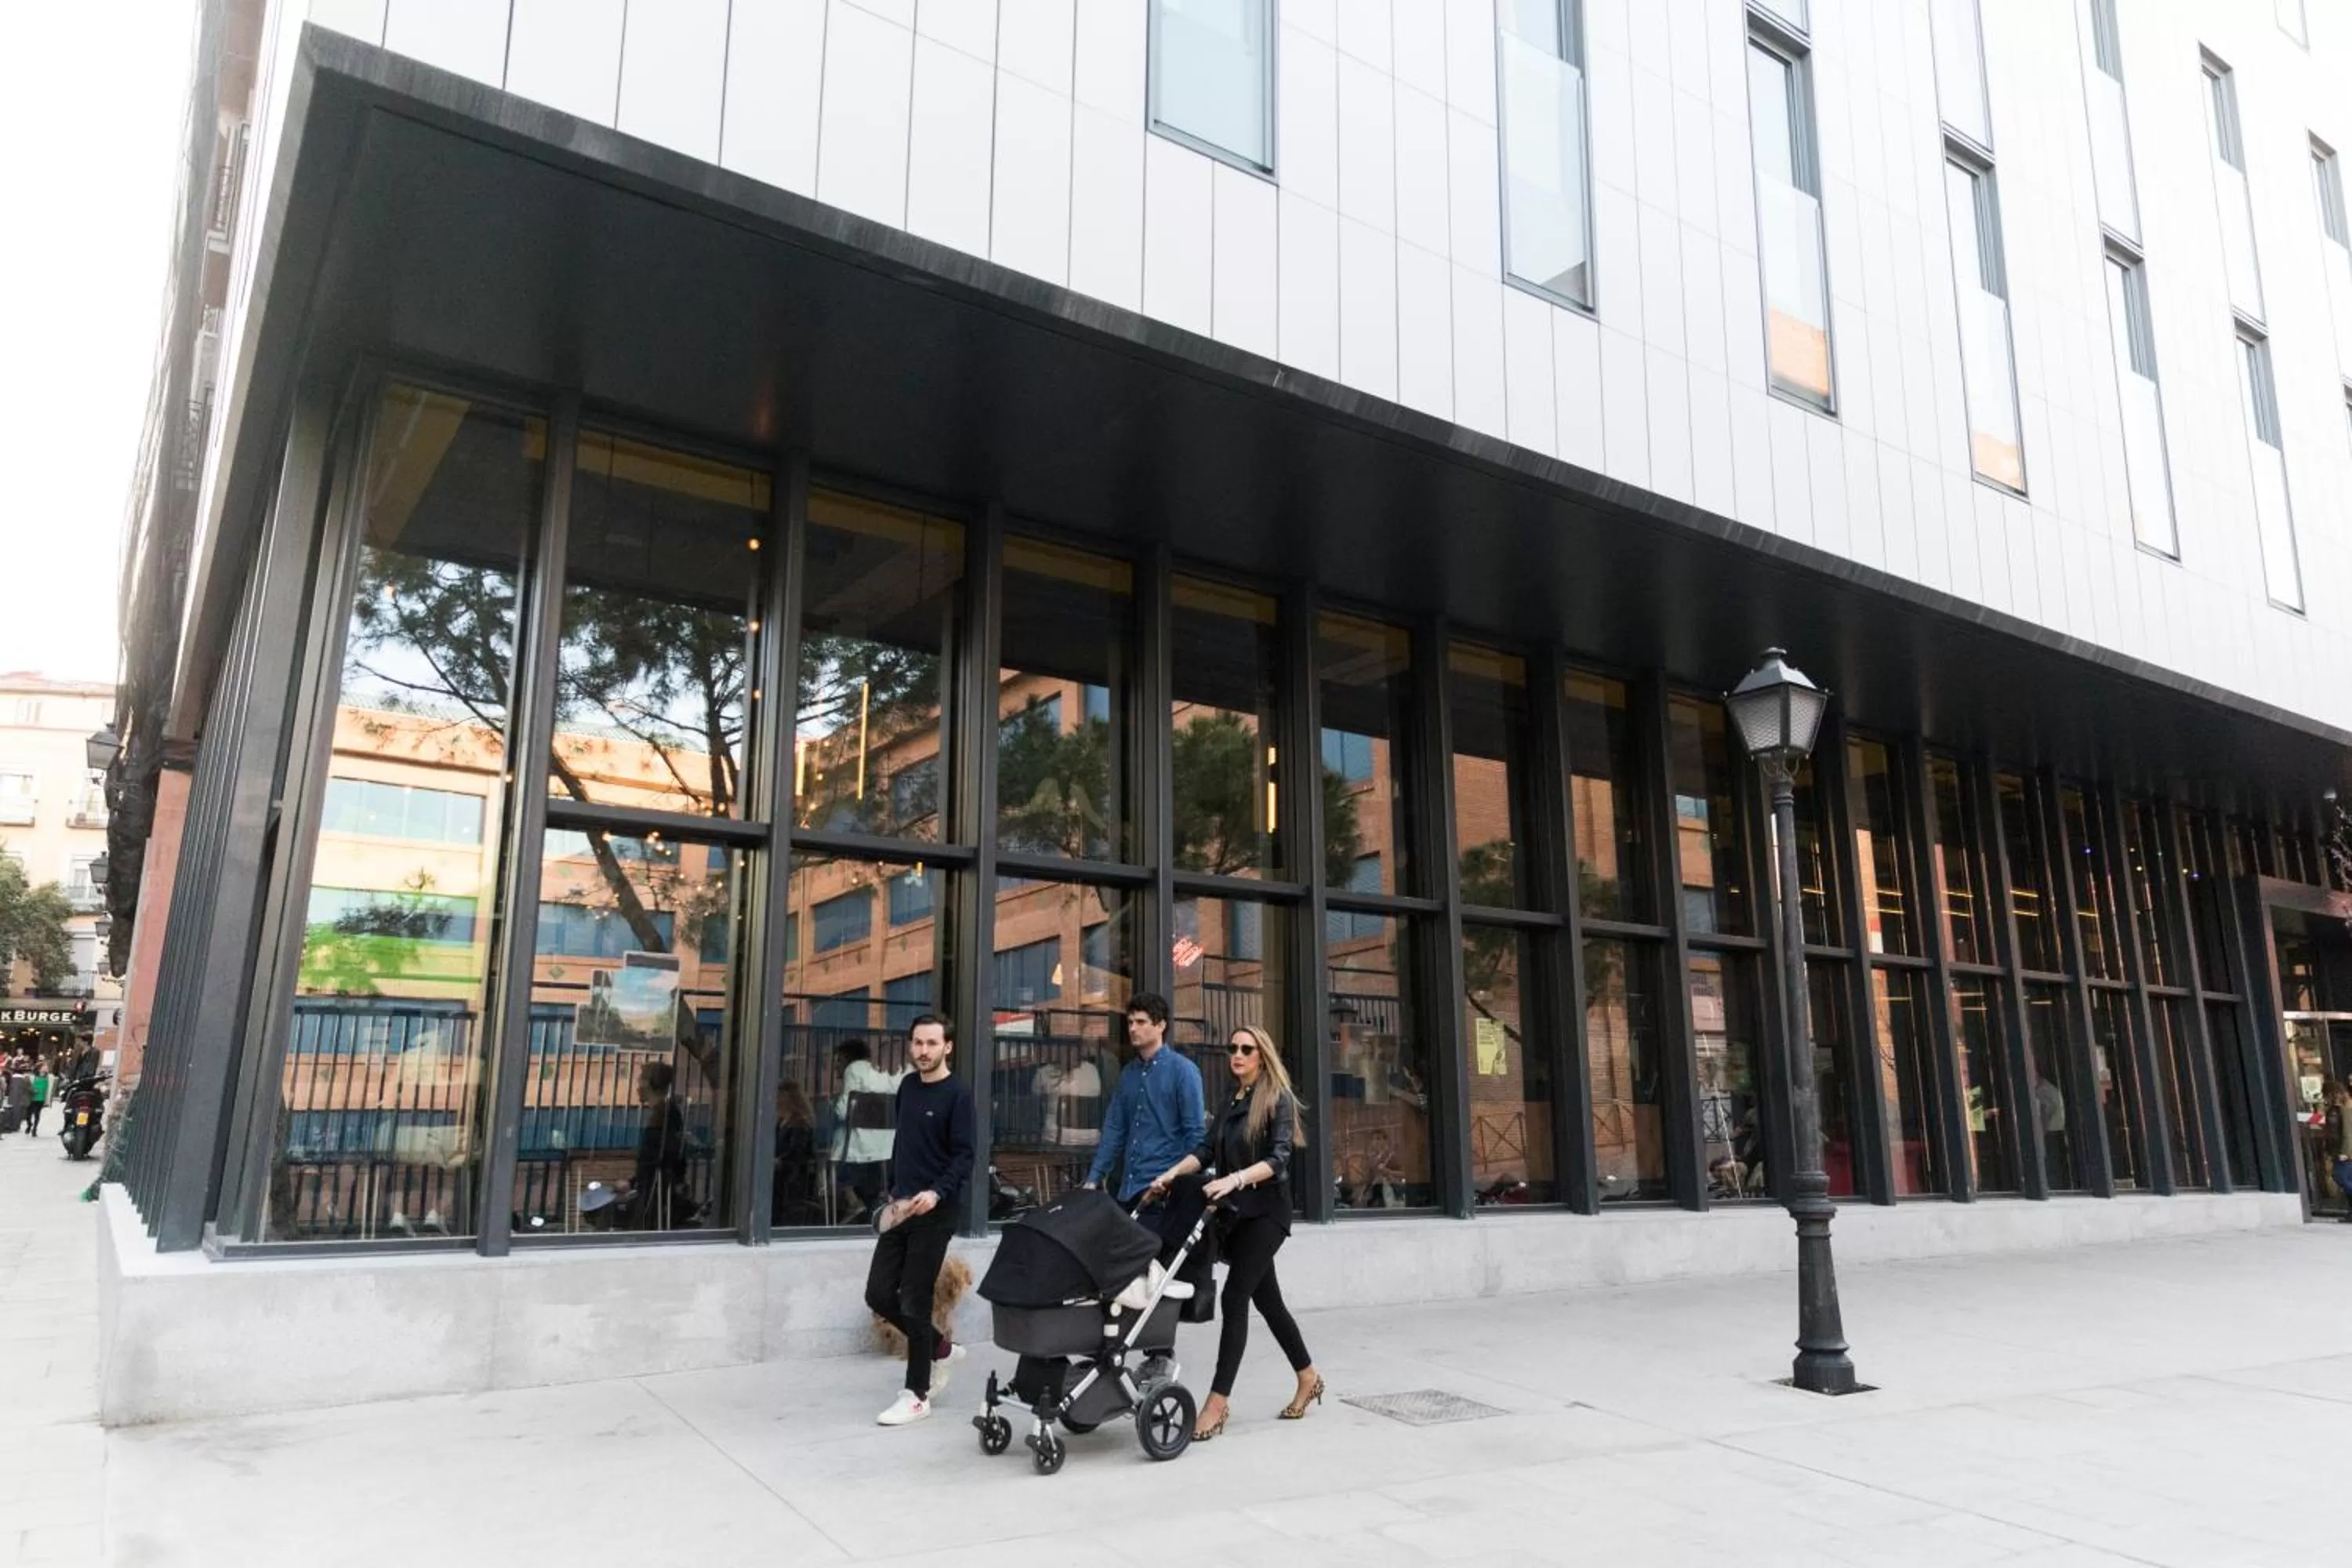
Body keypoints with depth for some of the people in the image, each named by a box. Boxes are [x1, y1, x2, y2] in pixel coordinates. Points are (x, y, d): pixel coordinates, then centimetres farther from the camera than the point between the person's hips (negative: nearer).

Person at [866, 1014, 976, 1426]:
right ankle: (941, 1349, 28)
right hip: (901, 1207, 7)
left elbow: (964, 1157, -15)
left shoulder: (957, 1095, -10)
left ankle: (918, 1394, 12)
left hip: (935, 1212, -7)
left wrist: (937, 1193, -30)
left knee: (915, 1301, -2)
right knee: (879, 1294, 7)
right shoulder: (907, 1086, 11)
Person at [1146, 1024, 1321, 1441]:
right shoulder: (1231, 1102, 13)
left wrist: (1236, 1179, -33)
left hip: (1265, 1212, -7)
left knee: (1235, 1298, -13)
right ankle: (1308, 1379, 31)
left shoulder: (1278, 1099, -8)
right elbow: (1208, 1150, 8)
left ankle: (1217, 1405, -12)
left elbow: (1278, 1159, -18)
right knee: (1267, 1300, 14)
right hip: (1237, 1212, 7)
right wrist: (1173, 1173, -7)